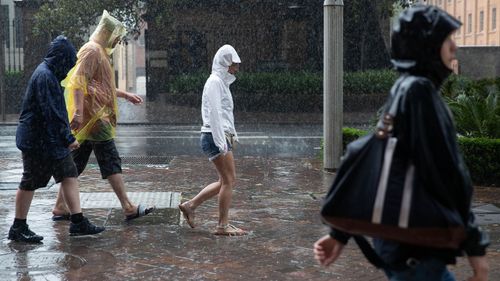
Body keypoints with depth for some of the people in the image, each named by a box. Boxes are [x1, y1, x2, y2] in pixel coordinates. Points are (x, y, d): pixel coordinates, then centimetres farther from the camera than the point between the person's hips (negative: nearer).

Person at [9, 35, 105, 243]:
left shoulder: (49, 73, 12)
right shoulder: (45, 76, -20)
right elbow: (51, 113, -22)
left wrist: (66, 136, 19)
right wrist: (68, 138, -17)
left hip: (52, 140, 10)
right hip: (38, 140, -10)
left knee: (69, 175, 7)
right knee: (31, 182, 1)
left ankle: (78, 222, 10)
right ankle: (18, 228, 14)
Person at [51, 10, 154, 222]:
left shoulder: (99, 52, 21)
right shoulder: (92, 50, -10)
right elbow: (79, 81, -20)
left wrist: (125, 95, 37)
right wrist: (78, 111, -28)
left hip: (94, 118, 10)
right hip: (94, 116, -10)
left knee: (77, 162, 10)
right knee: (111, 161, -7)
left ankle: (60, 208, 14)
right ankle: (128, 208, -4)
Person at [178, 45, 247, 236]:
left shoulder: (222, 82, 20)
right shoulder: (215, 81, -11)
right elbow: (214, 113, -18)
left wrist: (232, 136, 21)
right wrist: (221, 142, -22)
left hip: (222, 136, 10)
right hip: (215, 136, -10)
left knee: (225, 181, 12)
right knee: (229, 180, -5)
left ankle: (190, 205, 19)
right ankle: (223, 226, 3)